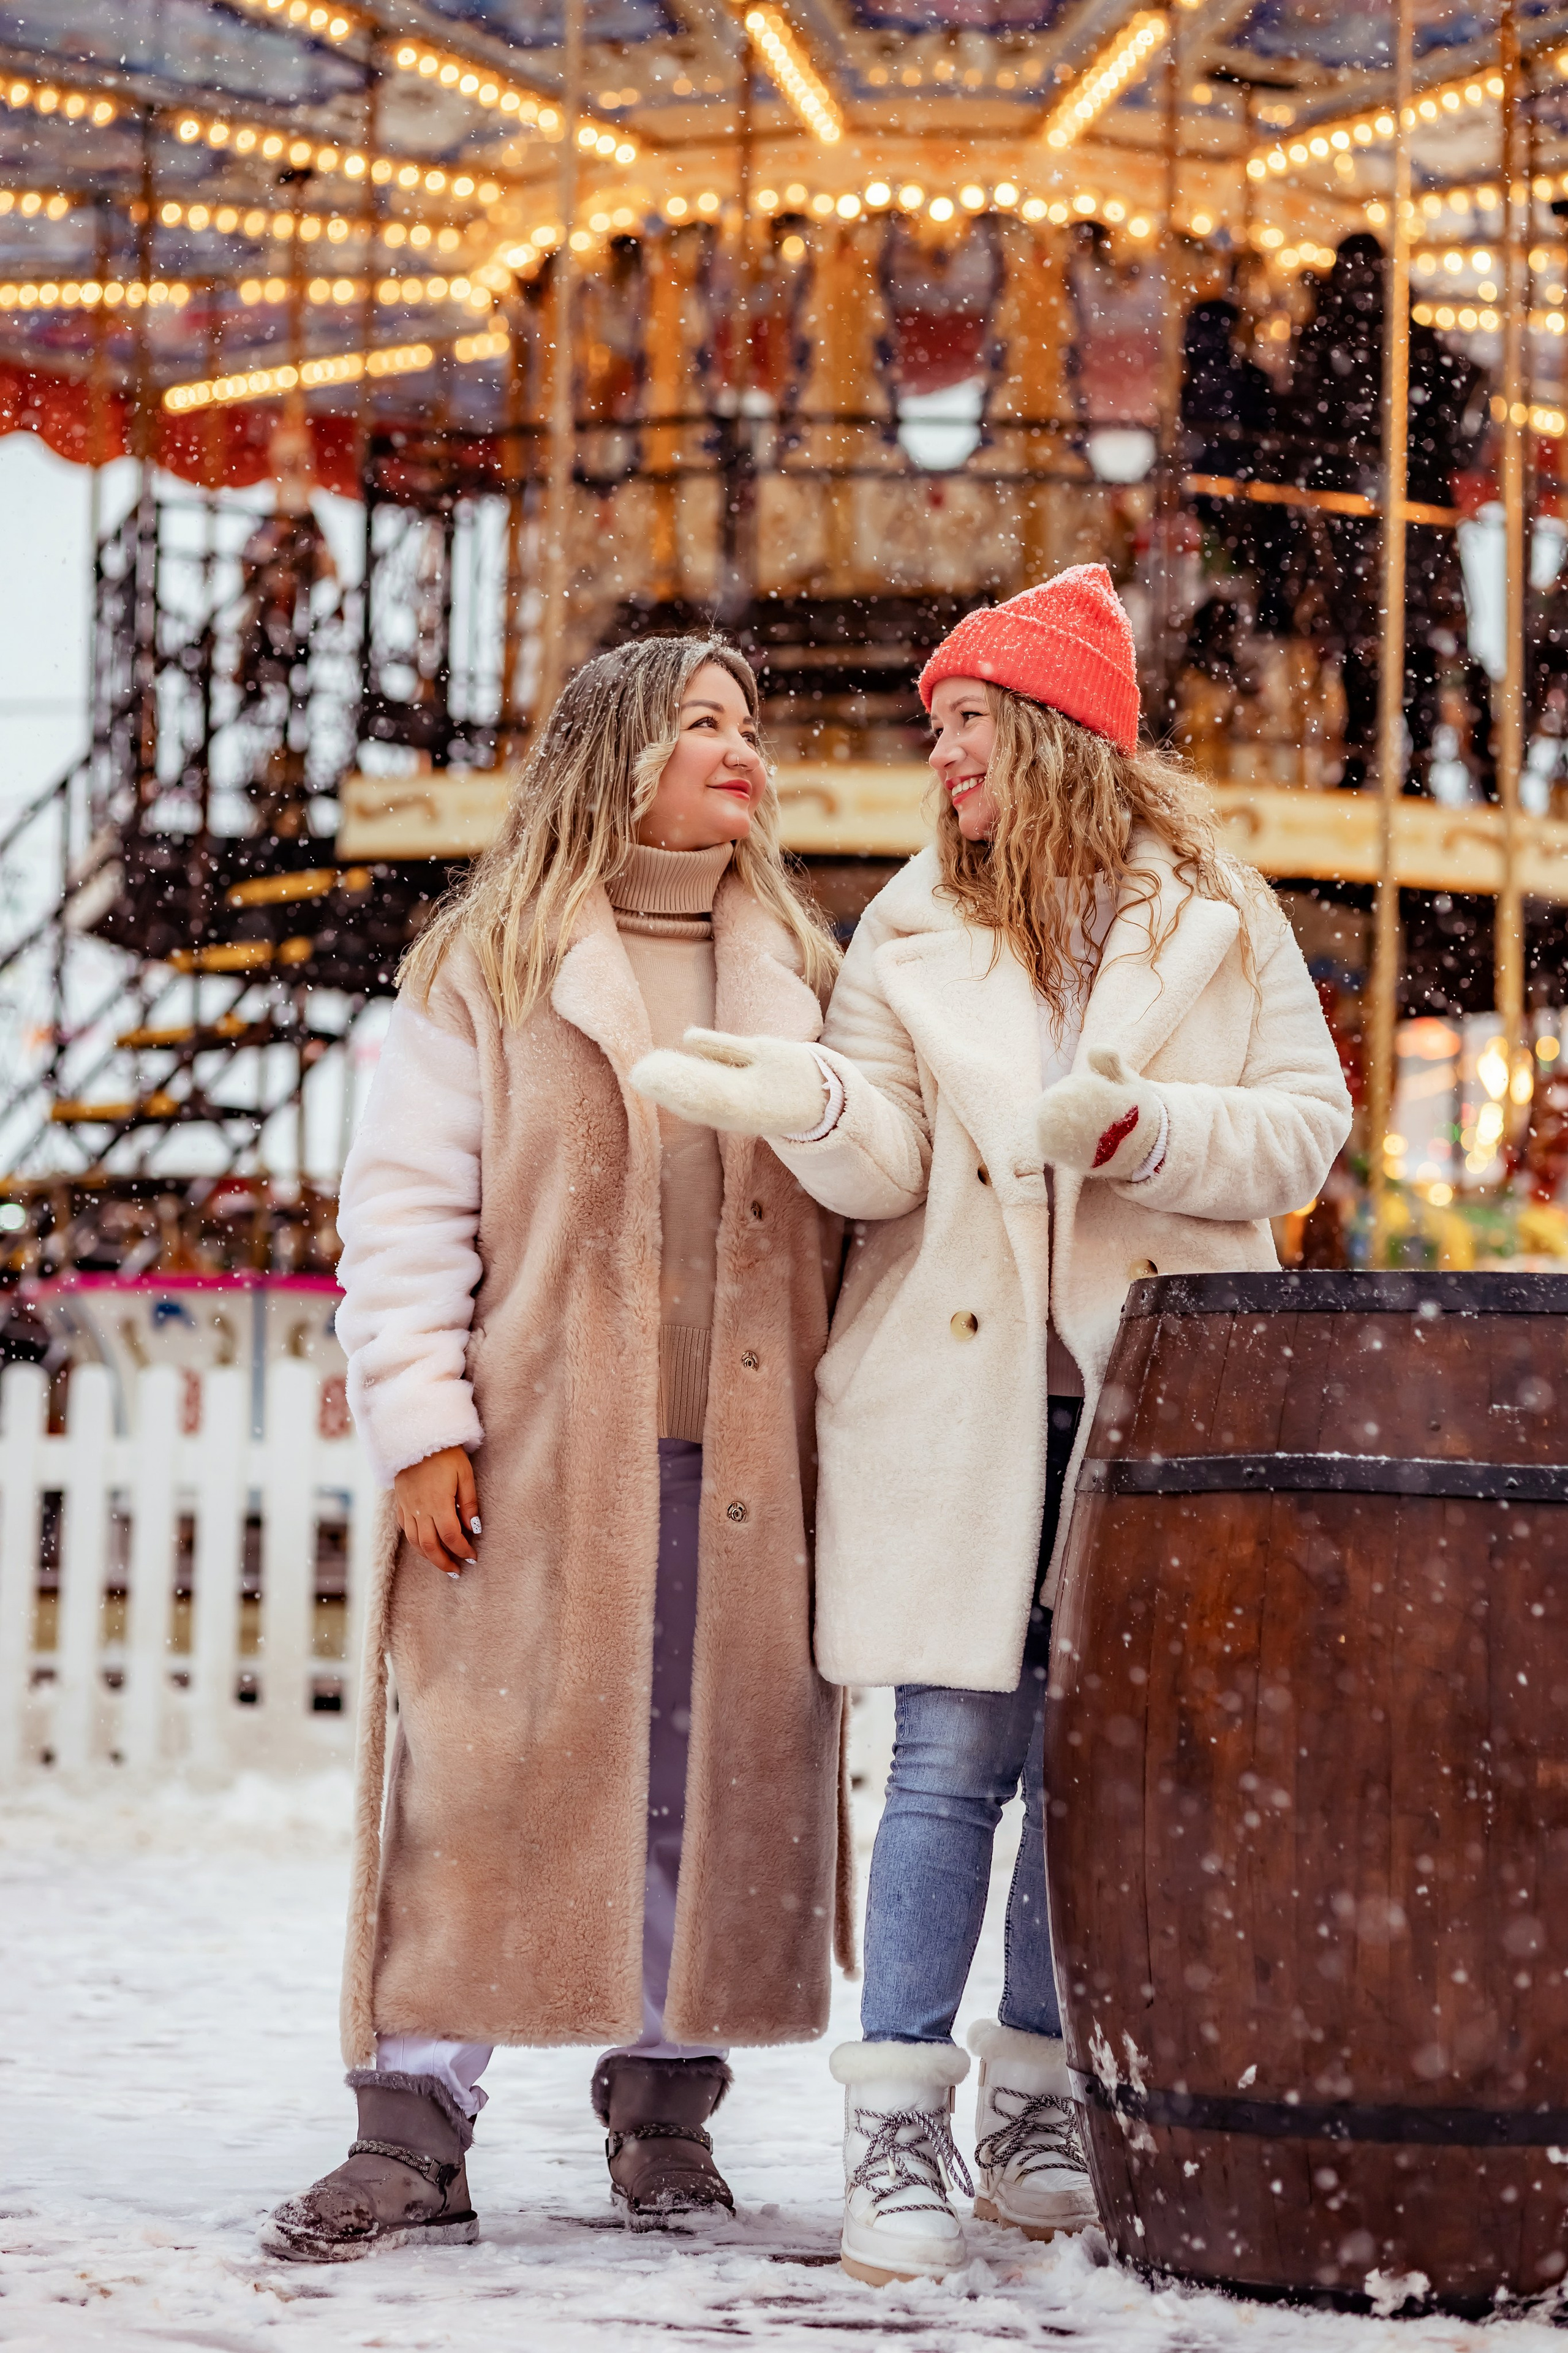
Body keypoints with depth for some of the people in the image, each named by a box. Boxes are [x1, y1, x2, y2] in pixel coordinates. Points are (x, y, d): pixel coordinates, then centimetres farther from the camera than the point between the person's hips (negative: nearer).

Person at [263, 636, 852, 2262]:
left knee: (715, 1784, 3)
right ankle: (414, 2137, -4)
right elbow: (405, 1211, 1)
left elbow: (863, 1210, 17)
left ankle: (666, 2108, 14)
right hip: (536, 1457, -3)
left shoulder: (806, 981, 15)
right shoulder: (486, 971, 5)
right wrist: (420, 1422, -8)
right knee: (484, 1777, -5)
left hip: (743, 1462, 3)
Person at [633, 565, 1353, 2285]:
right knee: (953, 1755, -5)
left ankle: (1038, 2103, 17)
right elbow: (885, 1162, -4)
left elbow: (1305, 1128, 1)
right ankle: (897, 2126, -4)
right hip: (961, 1400, 0)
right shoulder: (915, 932, 7)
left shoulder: (1215, 920, 5)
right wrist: (805, 1101, -25)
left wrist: (1135, 1128, -15)